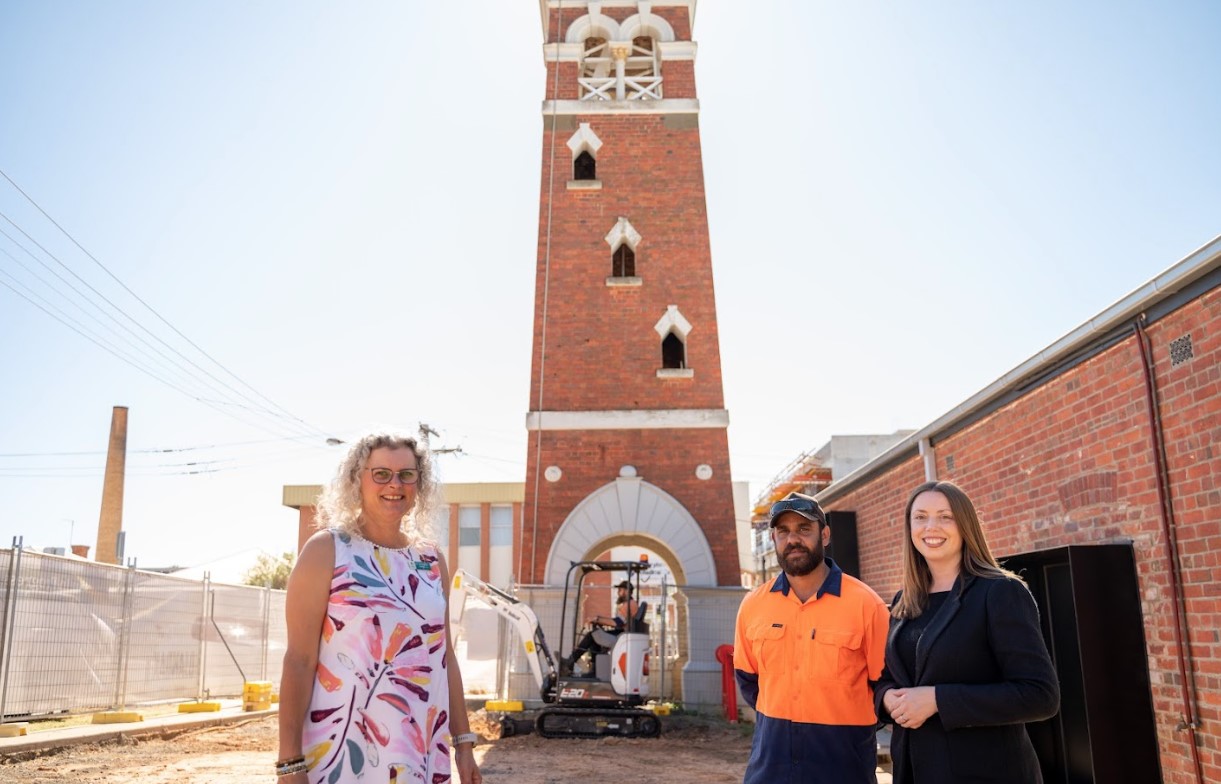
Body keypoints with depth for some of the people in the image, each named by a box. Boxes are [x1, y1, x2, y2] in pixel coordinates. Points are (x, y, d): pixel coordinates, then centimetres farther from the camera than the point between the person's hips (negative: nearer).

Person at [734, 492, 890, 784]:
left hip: (843, 759, -3)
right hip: (771, 754, 3)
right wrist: (780, 720, 10)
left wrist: (848, 729, 2)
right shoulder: (752, 605, 0)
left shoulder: (865, 603, -10)